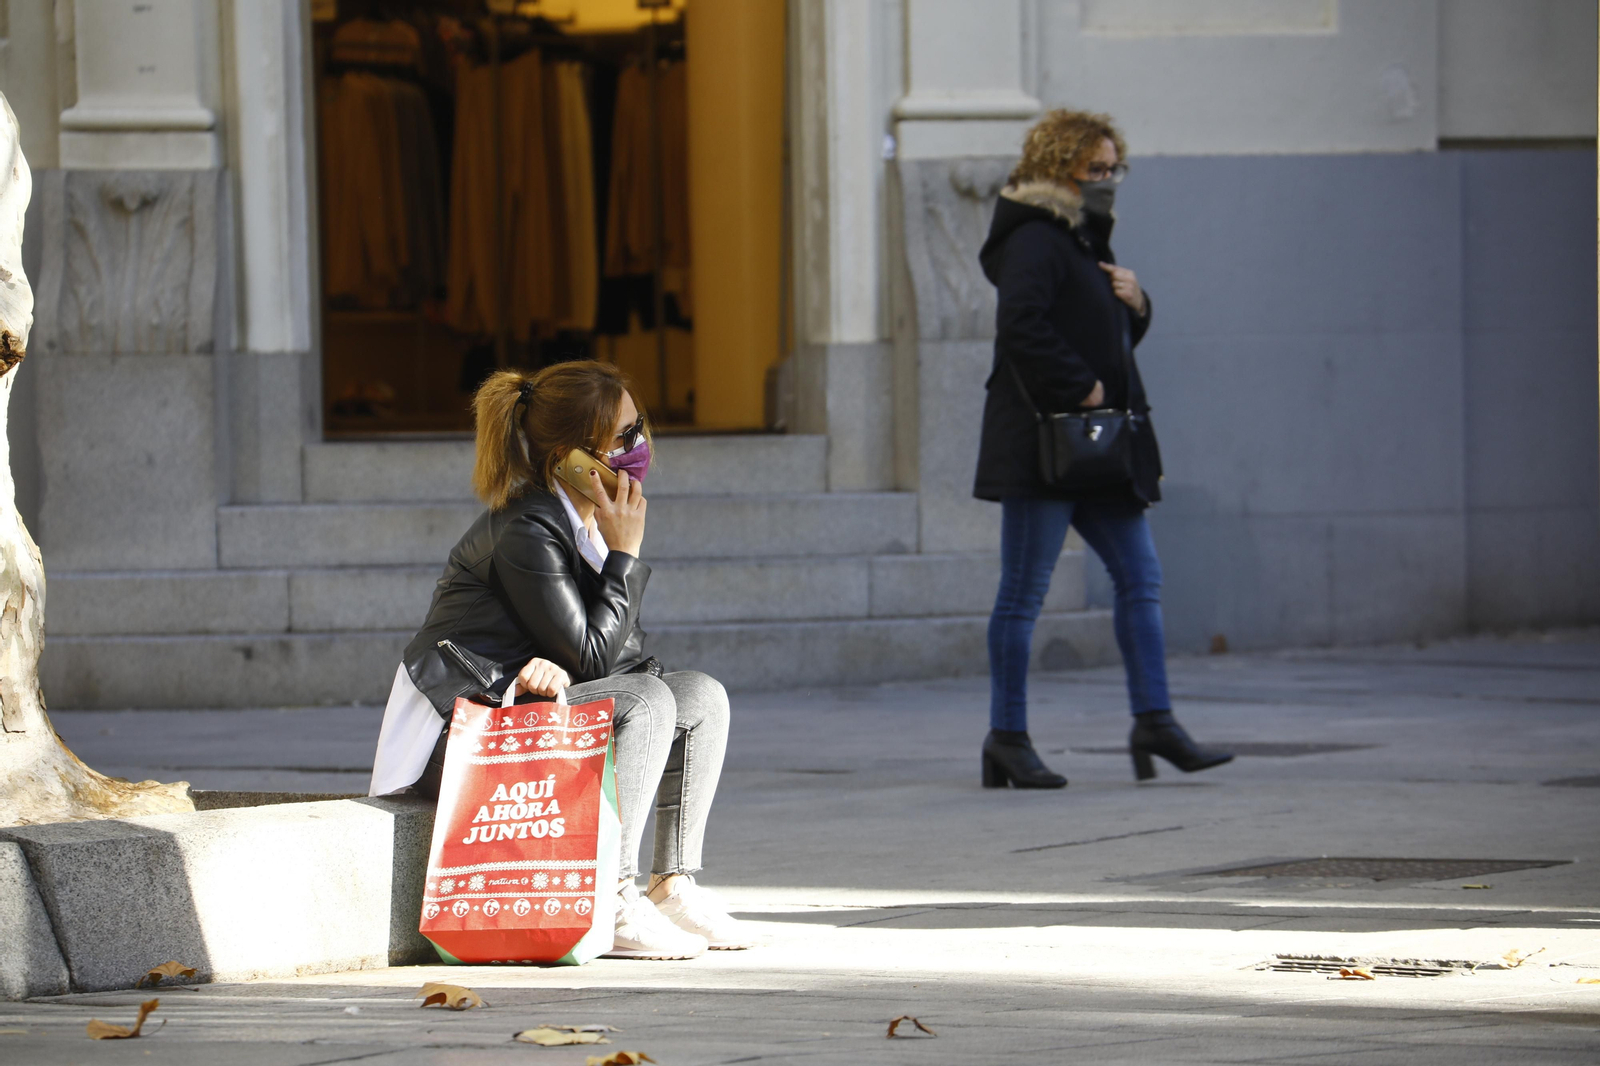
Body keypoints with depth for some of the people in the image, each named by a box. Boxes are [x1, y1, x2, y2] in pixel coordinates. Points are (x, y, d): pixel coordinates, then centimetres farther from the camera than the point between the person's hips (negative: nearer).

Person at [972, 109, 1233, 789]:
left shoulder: (1082, 241, 19)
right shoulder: (1034, 241, -11)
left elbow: (1110, 337, 26)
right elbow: (1020, 327, -24)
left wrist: (1135, 305, 5)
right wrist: (1080, 388, -20)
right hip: (1042, 444, -10)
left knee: (1139, 578, 6)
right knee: (1024, 591, -4)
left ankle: (1154, 721, 7)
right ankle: (1007, 737, 0)